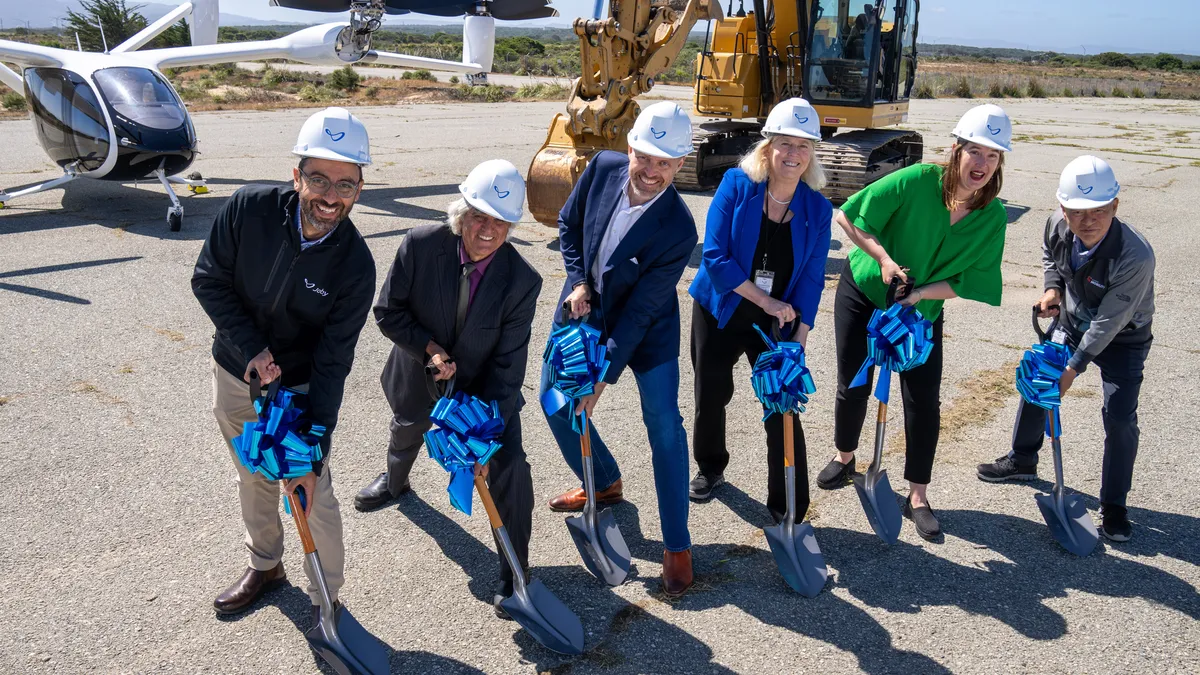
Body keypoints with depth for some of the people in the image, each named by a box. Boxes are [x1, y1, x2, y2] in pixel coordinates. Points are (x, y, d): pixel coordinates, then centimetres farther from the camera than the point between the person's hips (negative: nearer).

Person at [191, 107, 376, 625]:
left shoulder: (355, 264, -25)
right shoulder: (248, 209, -22)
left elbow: (332, 364, -24)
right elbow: (208, 280, -9)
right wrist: (251, 349, -21)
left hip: (300, 387, -3)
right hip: (235, 374, 3)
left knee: (314, 492, 2)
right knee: (254, 478, 21)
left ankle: (326, 600, 24)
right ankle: (265, 565, 47)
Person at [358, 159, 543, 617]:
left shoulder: (522, 280, -28)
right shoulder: (420, 245, -26)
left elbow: (508, 364, -25)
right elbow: (388, 312, -14)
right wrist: (428, 348, -29)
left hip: (485, 388, -2)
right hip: (418, 379, 2)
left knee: (509, 469, -16)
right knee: (406, 433, 31)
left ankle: (514, 575, 4)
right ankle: (395, 482, 69)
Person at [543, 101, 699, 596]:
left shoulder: (678, 231, -30)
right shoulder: (603, 168, -17)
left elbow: (640, 312, -27)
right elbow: (568, 223, 2)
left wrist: (603, 378, -26)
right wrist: (577, 281, -11)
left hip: (646, 331, -5)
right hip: (584, 309, 5)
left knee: (664, 426, -6)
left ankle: (677, 545, 7)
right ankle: (604, 483, 38)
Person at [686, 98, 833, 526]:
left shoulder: (817, 208, -8)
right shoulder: (736, 185, -14)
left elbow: (811, 280, -5)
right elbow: (715, 256, -19)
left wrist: (798, 340, -12)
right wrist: (766, 301, -21)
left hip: (777, 323, 0)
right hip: (719, 312, 0)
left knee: (782, 410, -5)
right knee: (711, 397, 15)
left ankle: (789, 511, 8)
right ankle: (710, 469, 43)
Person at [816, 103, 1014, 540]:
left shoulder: (993, 217, -15)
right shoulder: (917, 181, -25)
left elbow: (968, 281, -11)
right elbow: (847, 215, -19)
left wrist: (921, 292, -26)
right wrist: (883, 258, -26)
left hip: (923, 311, 2)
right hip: (864, 292, -2)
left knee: (924, 400, -2)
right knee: (853, 387, 6)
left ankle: (917, 497, 14)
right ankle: (844, 458, 36)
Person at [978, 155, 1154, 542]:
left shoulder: (1136, 257, -38)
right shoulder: (1057, 225, -22)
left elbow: (1109, 323, -30)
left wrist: (1075, 366, -25)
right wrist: (1053, 287, -11)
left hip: (1122, 339, -5)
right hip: (1073, 324, 6)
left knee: (1119, 416, -12)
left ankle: (1113, 505, 8)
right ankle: (1022, 461, 37)